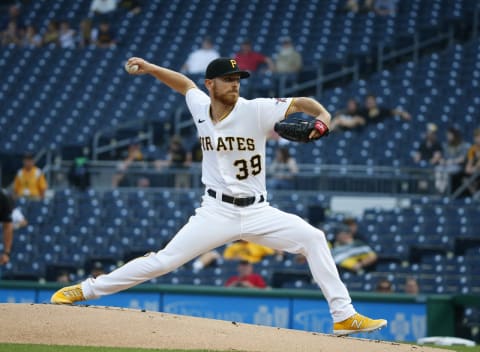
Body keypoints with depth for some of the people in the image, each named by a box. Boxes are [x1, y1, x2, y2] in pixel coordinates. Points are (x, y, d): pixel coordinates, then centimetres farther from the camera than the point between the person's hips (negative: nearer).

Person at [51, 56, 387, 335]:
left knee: (313, 238, -17)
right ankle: (86, 289, 4)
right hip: (217, 211, 1)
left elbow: (302, 102, -16)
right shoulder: (201, 108, 0)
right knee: (163, 261, -7)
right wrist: (150, 68, 13)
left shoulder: (255, 111, -11)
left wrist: (322, 116, -36)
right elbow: (185, 83, 21)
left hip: (258, 212, 0)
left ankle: (344, 316, -12)